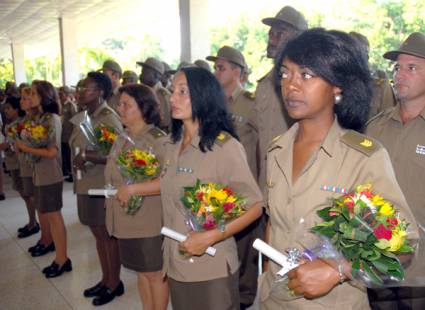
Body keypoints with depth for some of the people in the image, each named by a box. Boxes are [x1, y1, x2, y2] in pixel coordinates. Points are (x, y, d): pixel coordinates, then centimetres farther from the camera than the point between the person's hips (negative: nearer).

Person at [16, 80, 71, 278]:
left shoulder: (52, 119, -15)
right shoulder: (40, 118, 8)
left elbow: (52, 151, -20)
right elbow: (38, 144, 11)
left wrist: (26, 148, -15)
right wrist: (23, 144, -3)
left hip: (50, 176, -8)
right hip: (40, 174, 8)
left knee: (53, 216, 0)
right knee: (44, 214, 15)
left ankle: (62, 260, 10)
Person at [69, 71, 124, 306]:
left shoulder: (109, 118, -15)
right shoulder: (84, 117, 11)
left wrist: (87, 155, -25)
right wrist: (81, 157, 2)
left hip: (103, 187, -8)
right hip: (86, 185, 8)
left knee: (109, 236, 5)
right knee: (98, 234, 18)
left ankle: (114, 283, 21)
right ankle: (105, 279, 32)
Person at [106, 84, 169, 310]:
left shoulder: (158, 140, -14)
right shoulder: (122, 140, 10)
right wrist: (114, 192, 8)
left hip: (150, 221, -7)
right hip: (126, 220, 7)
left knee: (155, 274, 7)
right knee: (141, 272, 18)